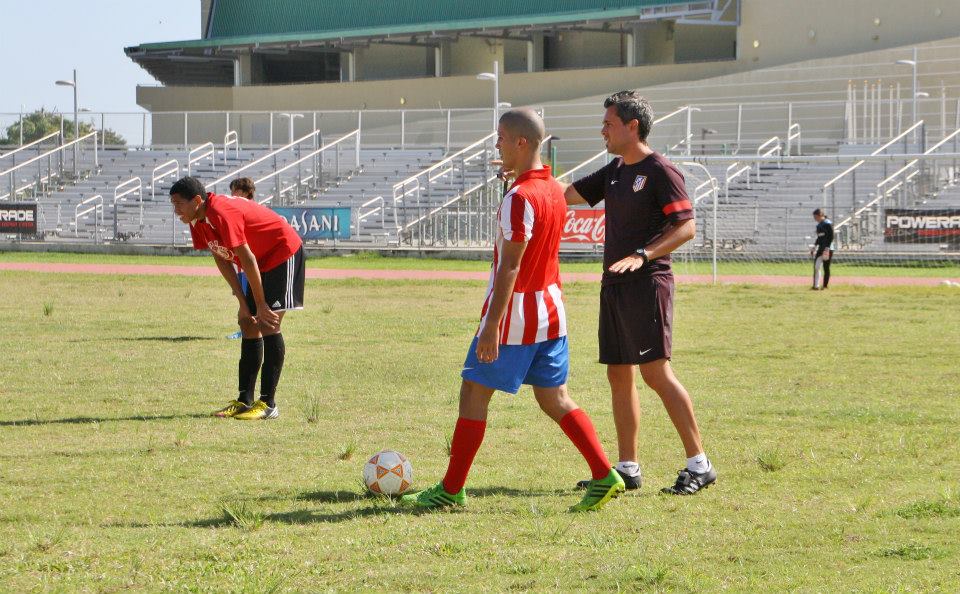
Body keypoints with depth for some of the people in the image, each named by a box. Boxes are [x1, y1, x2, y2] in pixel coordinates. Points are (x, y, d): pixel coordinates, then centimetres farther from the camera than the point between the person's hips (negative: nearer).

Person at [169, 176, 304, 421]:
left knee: (267, 323, -15)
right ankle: (244, 401, 10)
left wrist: (260, 305, -21)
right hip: (262, 260, 10)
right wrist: (243, 303, -1)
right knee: (248, 323, 7)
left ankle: (268, 404, -15)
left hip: (283, 252, -10)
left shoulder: (222, 214, -30)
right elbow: (222, 259, 4)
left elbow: (248, 260, -27)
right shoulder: (199, 221, -2)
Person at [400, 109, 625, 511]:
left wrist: (492, 326, -21)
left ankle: (451, 490, 6)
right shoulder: (554, 189, 9)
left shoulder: (519, 198, -19)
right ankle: (604, 476, 4)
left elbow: (510, 266, -21)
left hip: (515, 316, -8)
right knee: (555, 400, 12)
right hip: (551, 312, 8)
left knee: (473, 395, 1)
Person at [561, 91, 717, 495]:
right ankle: (627, 469, 14)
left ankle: (699, 464, -11)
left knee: (655, 372, -14)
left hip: (647, 284, -9)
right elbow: (568, 195, 21)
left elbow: (687, 227, -15)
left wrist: (642, 256, -25)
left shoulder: (660, 171, -9)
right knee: (619, 375, 8)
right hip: (615, 286, 9)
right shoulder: (615, 171, 17)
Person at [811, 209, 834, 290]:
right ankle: (816, 286, 2)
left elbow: (831, 237, -15)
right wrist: (815, 246, 17)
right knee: (816, 266, 1)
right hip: (820, 248, 8)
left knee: (826, 267, -3)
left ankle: (825, 285, 4)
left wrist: (827, 248, -21)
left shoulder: (828, 224, -11)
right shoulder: (819, 225, 13)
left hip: (827, 248, -8)